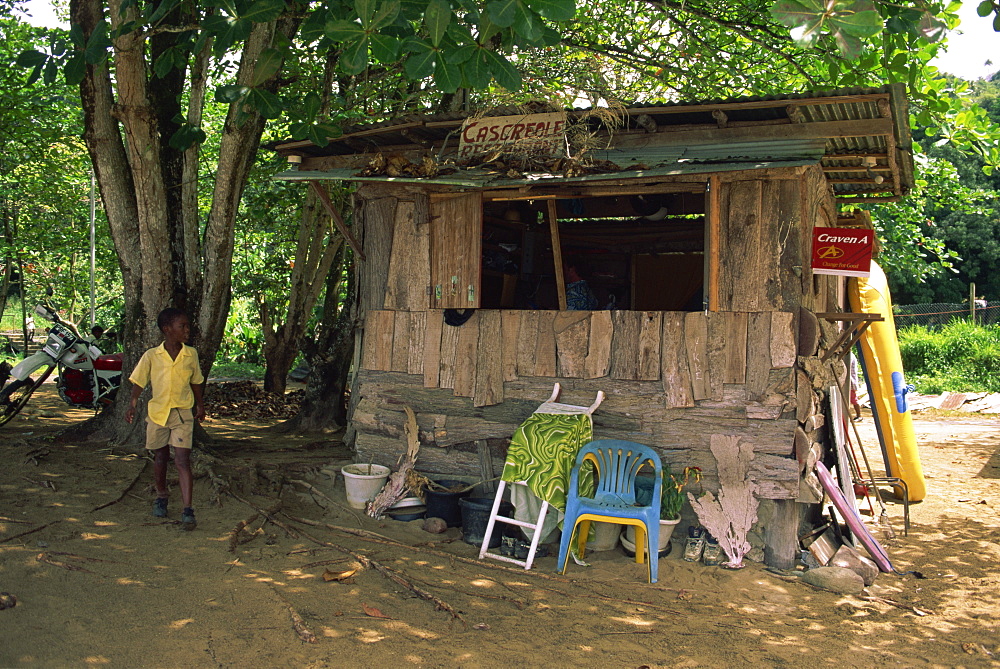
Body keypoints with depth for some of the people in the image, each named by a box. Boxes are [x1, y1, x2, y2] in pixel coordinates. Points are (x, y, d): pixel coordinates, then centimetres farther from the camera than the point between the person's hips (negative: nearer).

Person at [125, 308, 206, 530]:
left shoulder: (191, 354, 1)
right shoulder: (151, 356, -5)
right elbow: (138, 381, -2)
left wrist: (200, 405, 19)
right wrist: (132, 405, -15)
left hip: (183, 413, -1)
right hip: (157, 412, 1)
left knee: (182, 460, -10)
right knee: (160, 457, 14)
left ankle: (187, 510, -13)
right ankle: (161, 497, 38)